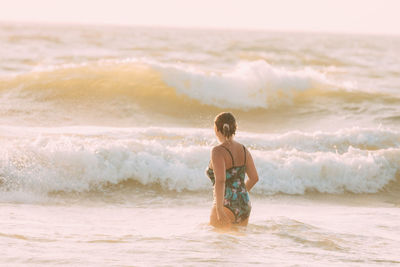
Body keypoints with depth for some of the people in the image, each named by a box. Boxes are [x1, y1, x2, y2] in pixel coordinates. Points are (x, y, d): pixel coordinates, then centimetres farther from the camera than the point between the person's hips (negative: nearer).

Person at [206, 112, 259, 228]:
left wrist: (219, 210, -24)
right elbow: (254, 177, 12)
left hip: (227, 206, -7)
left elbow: (220, 181, -24)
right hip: (244, 205, 7)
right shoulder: (243, 150, 7)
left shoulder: (218, 151, -14)